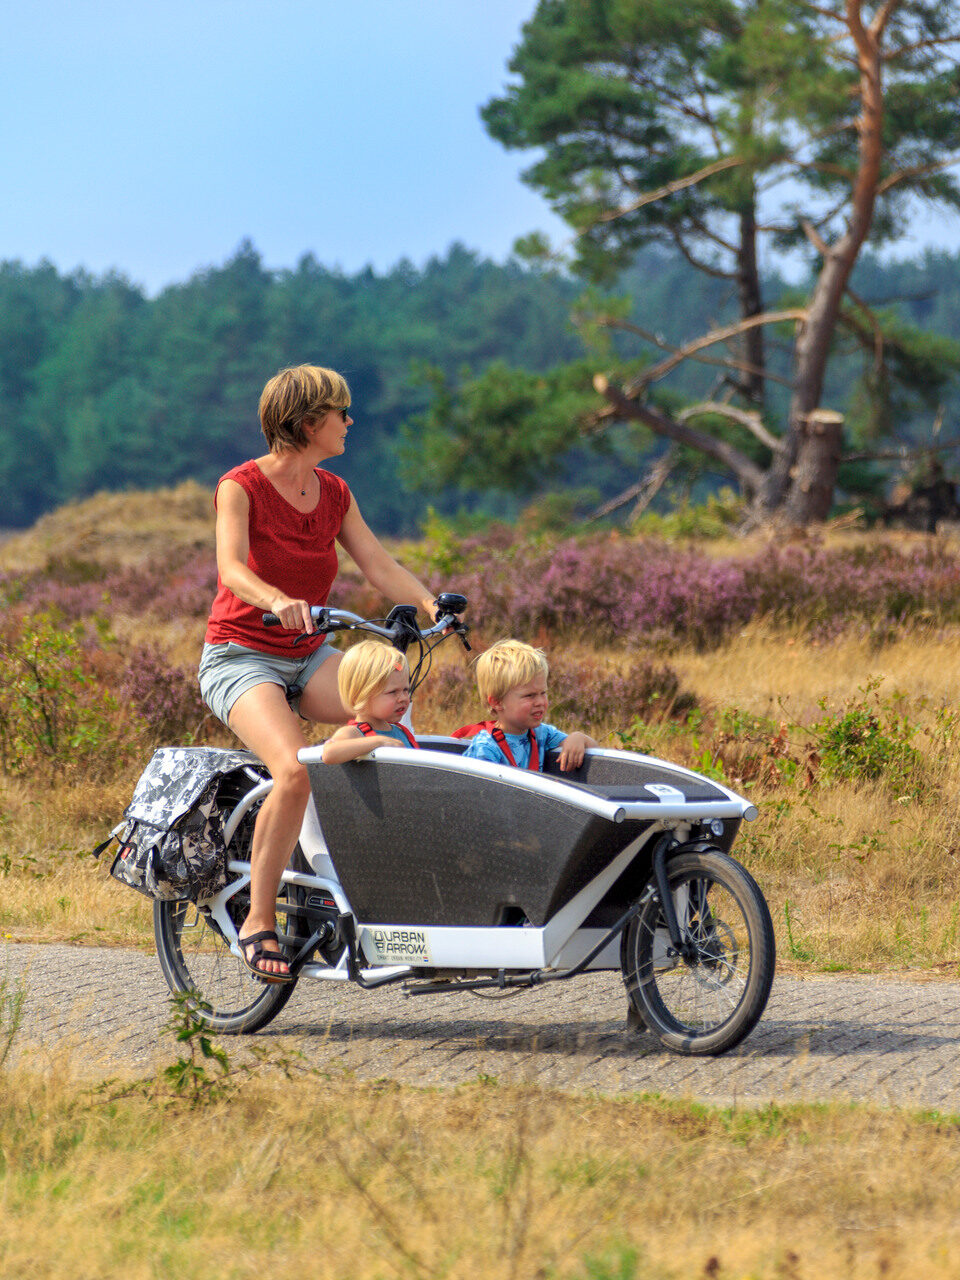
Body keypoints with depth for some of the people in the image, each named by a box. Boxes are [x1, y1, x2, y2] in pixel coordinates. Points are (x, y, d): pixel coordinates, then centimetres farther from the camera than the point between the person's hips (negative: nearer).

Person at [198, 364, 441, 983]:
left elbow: (380, 565, 1)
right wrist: (278, 601, -47)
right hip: (241, 657, -6)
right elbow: (232, 568, -27)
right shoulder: (241, 487, -10)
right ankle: (259, 923, -20)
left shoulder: (335, 494, 9)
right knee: (296, 770, -30)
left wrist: (428, 602, -18)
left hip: (309, 657, 6)